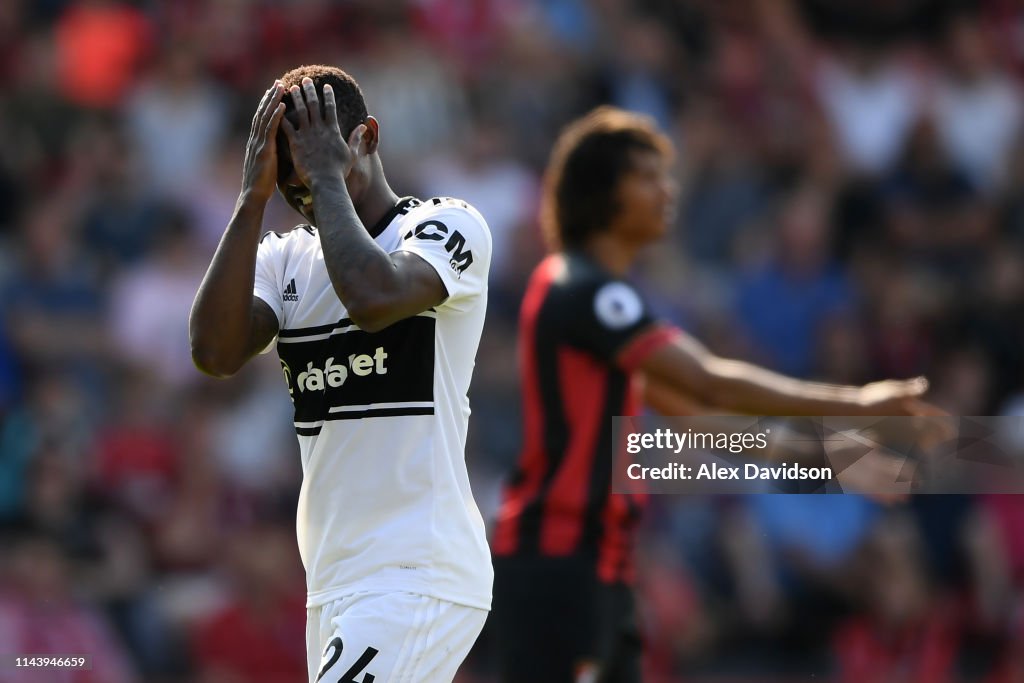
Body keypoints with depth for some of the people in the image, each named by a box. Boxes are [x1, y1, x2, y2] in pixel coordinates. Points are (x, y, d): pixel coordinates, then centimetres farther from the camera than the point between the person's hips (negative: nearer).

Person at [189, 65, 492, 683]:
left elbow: (374, 298, -25)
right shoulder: (284, 257, 14)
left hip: (420, 579, -7)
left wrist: (328, 175, -12)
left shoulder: (451, 226, -4)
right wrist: (254, 197, -5)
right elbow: (215, 352, -4)